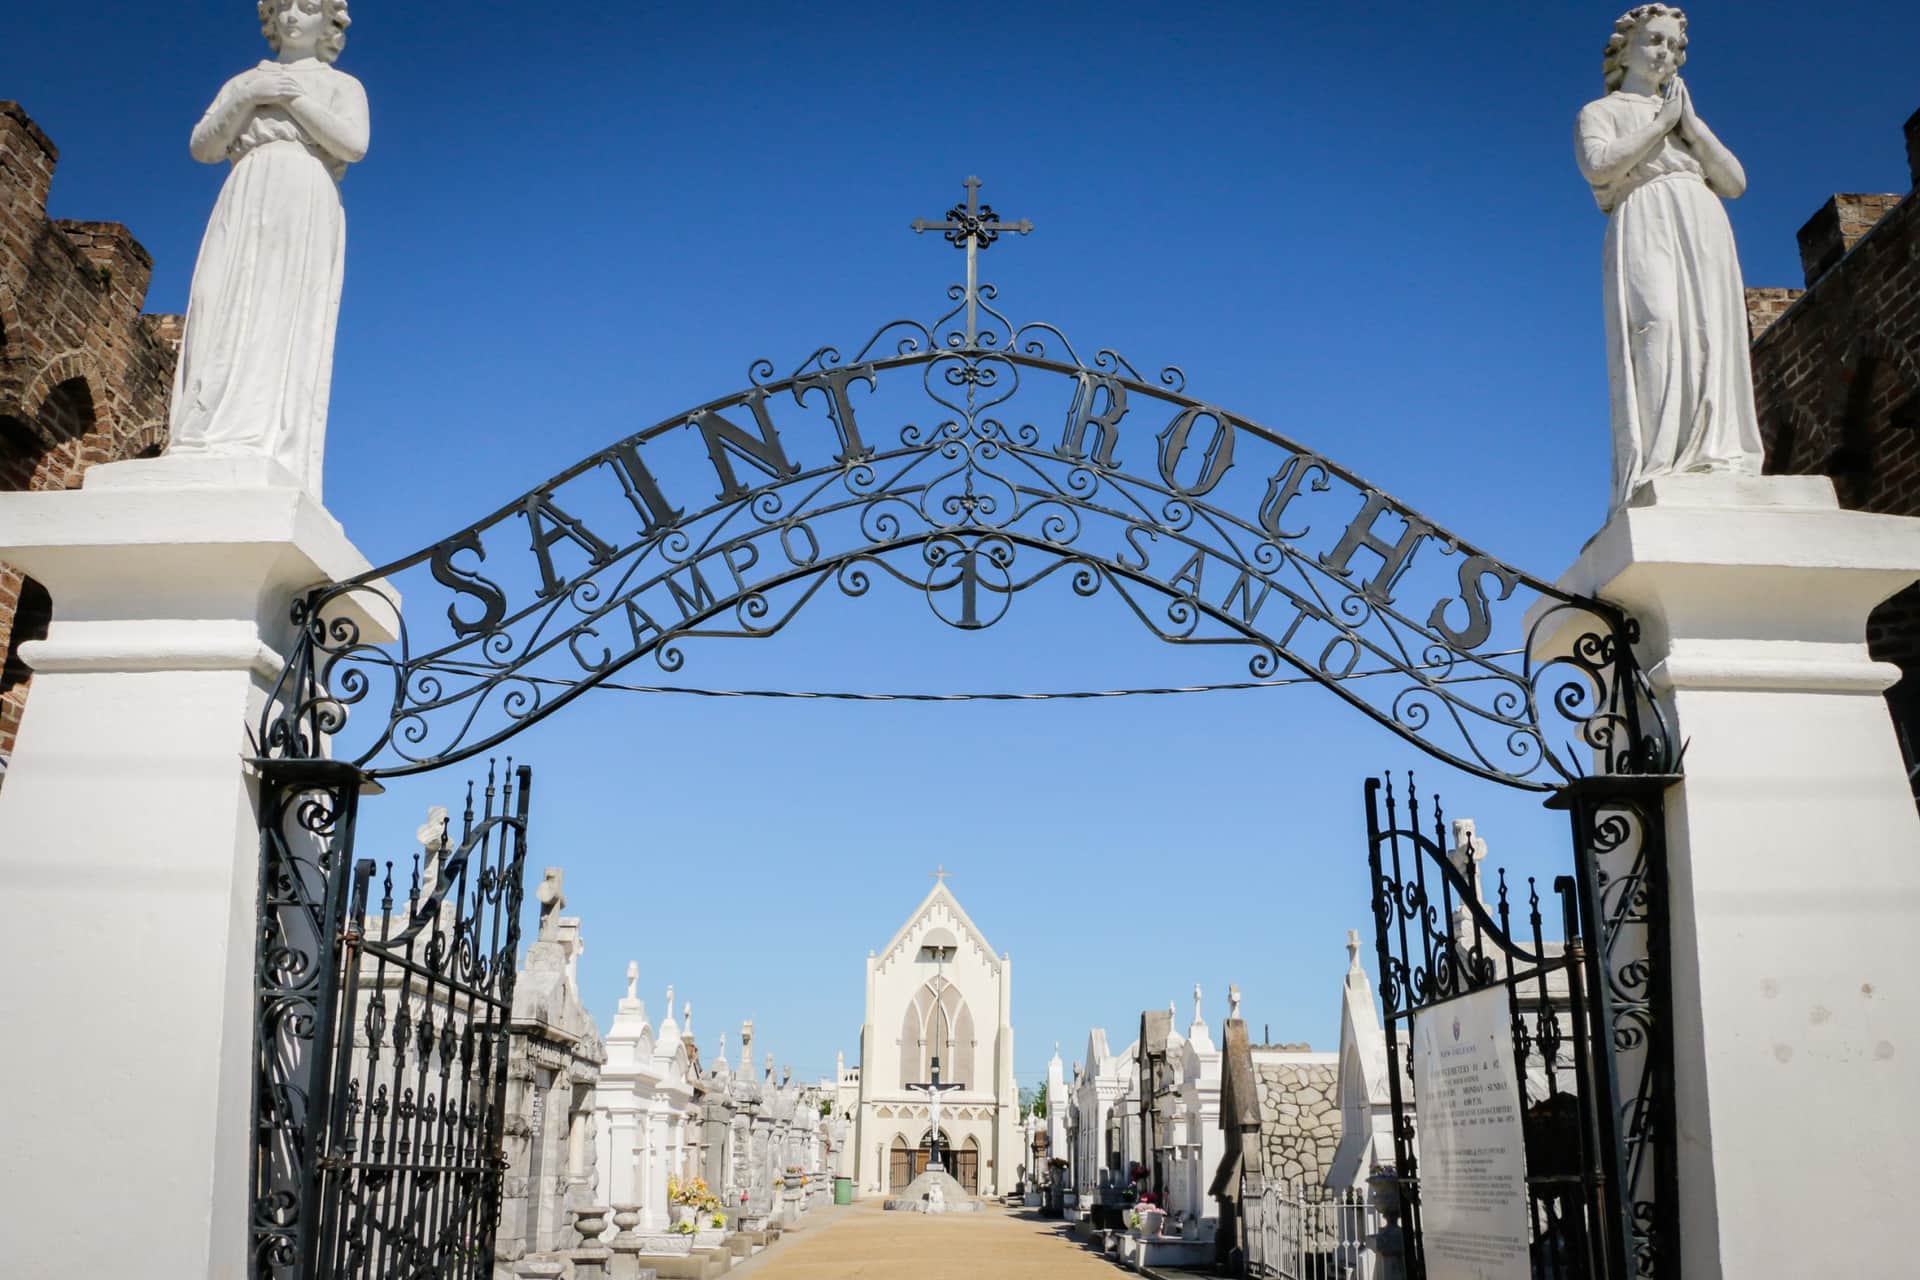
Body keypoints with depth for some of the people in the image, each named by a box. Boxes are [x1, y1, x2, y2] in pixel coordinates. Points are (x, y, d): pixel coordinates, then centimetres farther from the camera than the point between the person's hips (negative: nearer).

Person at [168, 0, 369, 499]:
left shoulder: (343, 85, 19)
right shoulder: (241, 83, 27)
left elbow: (353, 144, -1)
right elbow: (202, 147, 13)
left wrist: (293, 96, -4)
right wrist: (247, 97, 0)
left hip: (305, 208, -3)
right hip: (244, 207, 3)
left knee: (284, 324, -21)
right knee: (223, 316, -17)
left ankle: (264, 465, -36)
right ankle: (202, 458, -29)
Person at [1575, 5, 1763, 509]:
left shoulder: (1688, 121, 32)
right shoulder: (1599, 113, 19)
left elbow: (1735, 183, 16)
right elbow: (1598, 166, -5)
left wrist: (1690, 122, 9)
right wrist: (1662, 122, 3)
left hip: (1705, 231, 5)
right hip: (1646, 226, -5)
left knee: (1711, 343, -15)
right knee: (1657, 331, -27)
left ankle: (1715, 475, -27)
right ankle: (1656, 479, -38)